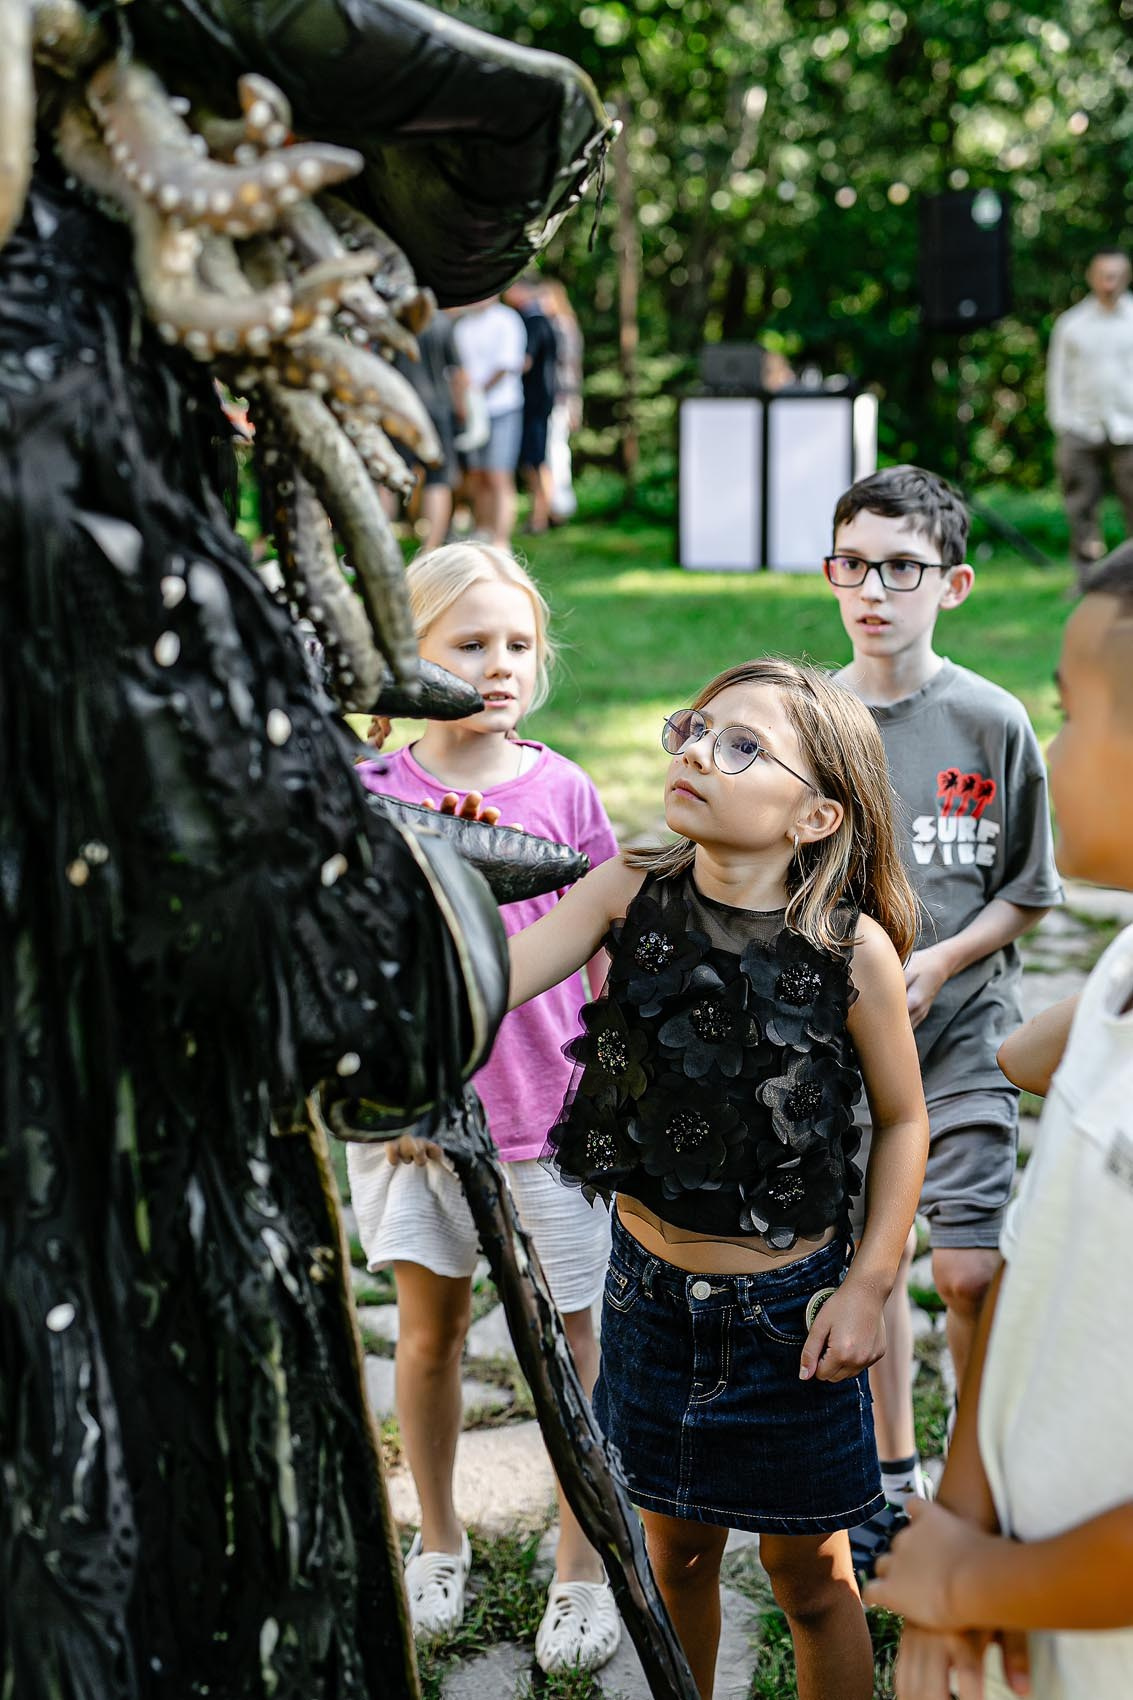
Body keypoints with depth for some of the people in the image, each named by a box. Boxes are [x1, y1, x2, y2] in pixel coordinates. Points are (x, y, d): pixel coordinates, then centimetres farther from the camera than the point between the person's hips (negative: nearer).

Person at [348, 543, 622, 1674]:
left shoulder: (563, 792, -3)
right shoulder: (372, 796, -4)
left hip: (547, 1113, -1)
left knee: (572, 1342, 5)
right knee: (428, 1332, 15)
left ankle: (582, 1572, 20)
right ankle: (438, 1546, 34)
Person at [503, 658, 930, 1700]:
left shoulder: (853, 947, -16)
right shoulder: (631, 895, -10)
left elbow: (904, 1118, -3)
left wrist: (868, 1285, -8)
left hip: (787, 1303, -3)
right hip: (651, 1286, 3)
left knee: (810, 1573, 14)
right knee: (676, 1551, 20)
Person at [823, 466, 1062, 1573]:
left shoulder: (991, 722, -7)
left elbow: (1029, 891, -1)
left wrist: (935, 963, -14)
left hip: (959, 1031, -2)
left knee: (970, 1272, -8)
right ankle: (894, 1477, 28)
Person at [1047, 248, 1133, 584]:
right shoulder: (1070, 324, 11)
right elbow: (1058, 377, 12)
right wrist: (1062, 427, 3)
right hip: (1082, 431, 1)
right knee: (1081, 509, -2)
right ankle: (1087, 578, 4)